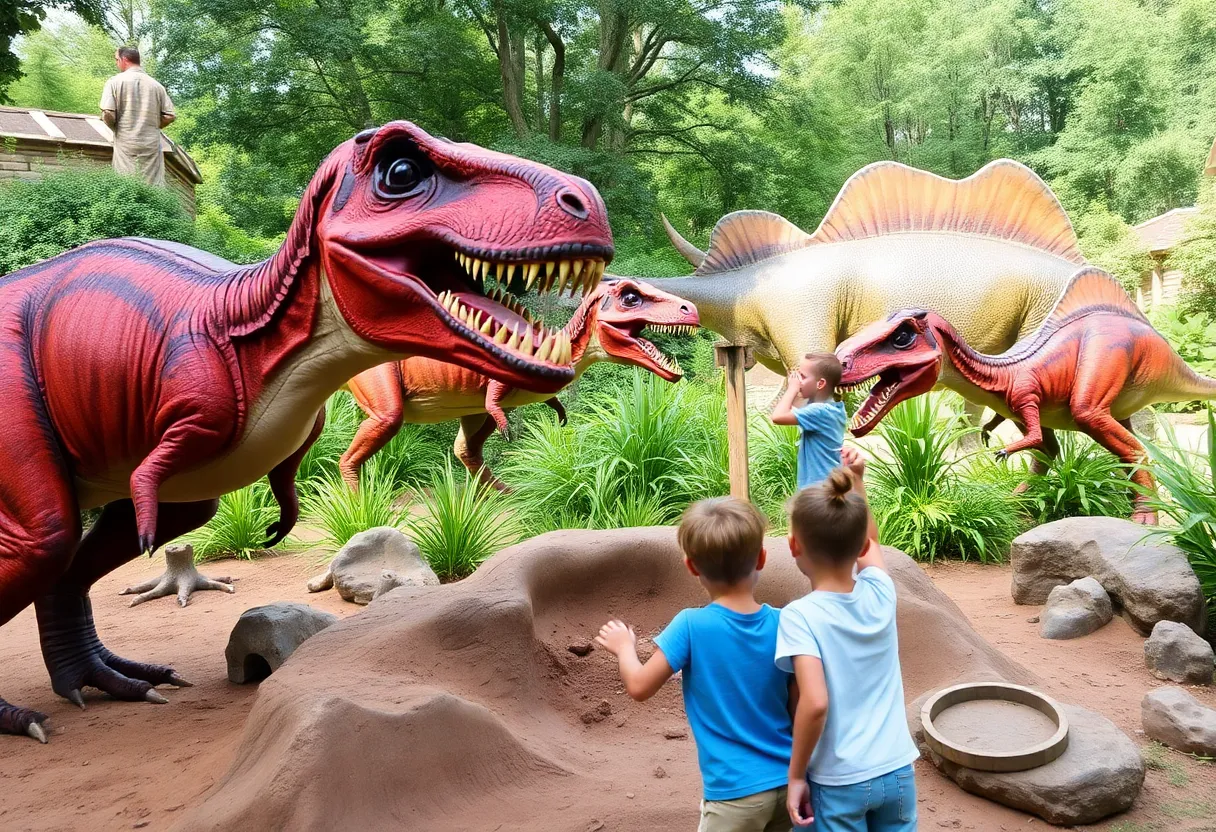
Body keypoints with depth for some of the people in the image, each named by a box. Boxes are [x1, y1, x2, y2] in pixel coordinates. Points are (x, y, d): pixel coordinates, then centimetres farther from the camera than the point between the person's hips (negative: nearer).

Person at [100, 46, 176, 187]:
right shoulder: (156, 85, 6)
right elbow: (170, 116, 3)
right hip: (152, 144, 2)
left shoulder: (115, 81, -1)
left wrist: (116, 128, 12)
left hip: (126, 144, -2)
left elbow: (108, 114, -9)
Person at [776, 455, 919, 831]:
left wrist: (796, 776, -18)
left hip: (838, 782, -4)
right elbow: (869, 540, 16)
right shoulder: (880, 593, -6)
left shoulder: (799, 616, -20)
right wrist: (856, 480, 13)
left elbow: (815, 702, -30)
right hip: (897, 772, 5)